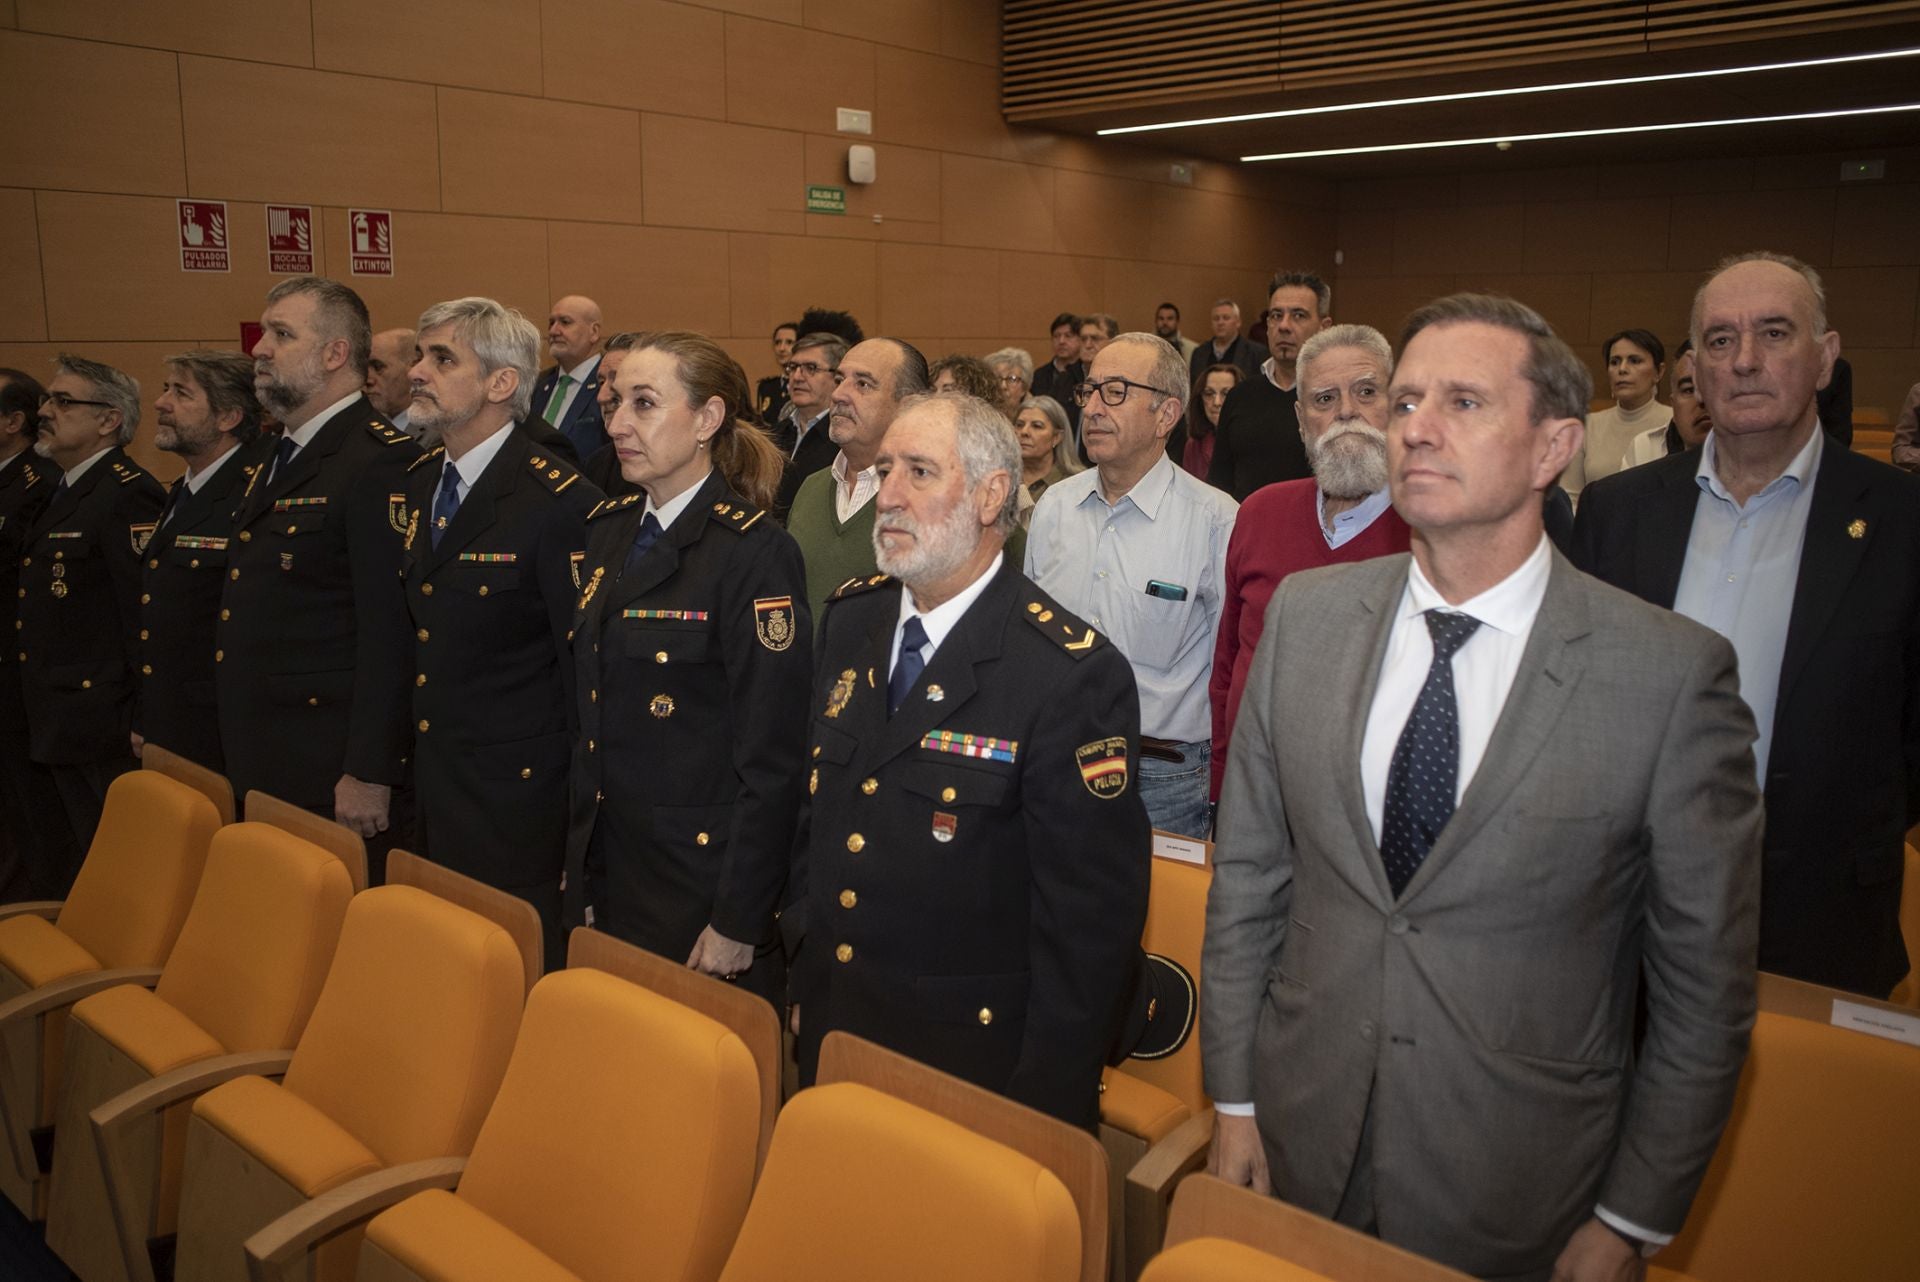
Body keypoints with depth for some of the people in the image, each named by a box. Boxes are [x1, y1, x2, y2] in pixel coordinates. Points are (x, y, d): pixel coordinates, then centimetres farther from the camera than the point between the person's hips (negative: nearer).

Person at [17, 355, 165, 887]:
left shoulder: (129, 495, -16)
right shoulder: (62, 491, 16)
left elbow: (147, 613, -22)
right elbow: (49, 607, 18)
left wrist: (142, 722, -21)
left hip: (104, 731, -10)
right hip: (60, 727, 10)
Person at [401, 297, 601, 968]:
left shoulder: (561, 502, -17)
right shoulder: (419, 481, 8)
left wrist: (582, 828, -13)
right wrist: (400, 766, 14)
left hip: (517, 796, -7)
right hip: (430, 787, 7)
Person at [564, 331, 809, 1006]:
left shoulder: (756, 553, -17)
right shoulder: (608, 530, 7)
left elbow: (772, 762, -18)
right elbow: (591, 706, 13)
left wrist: (739, 923, -16)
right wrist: (579, 861, 12)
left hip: (701, 883, -7)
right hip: (604, 871, 7)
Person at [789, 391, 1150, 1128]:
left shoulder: (1072, 674, -20)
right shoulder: (850, 619, 1)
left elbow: (1091, 918, -18)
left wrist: (1043, 1108, -15)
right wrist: (803, 950, 10)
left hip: (974, 1058, -6)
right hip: (829, 1025, 6)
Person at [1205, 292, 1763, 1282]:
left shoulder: (1673, 674, -15)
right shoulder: (1304, 615, -4)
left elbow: (1703, 985, -8)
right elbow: (1248, 872, 1)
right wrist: (1235, 1099, 3)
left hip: (1521, 1201, -2)